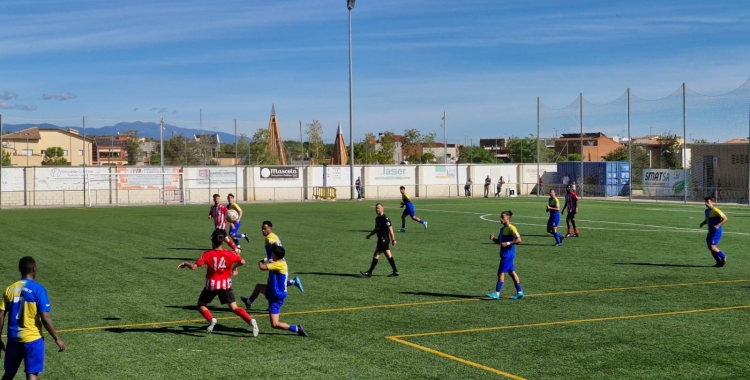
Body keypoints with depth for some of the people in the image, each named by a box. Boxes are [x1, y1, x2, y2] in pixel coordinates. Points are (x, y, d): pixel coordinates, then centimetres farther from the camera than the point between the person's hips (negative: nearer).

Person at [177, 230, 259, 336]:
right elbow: (242, 262, -8)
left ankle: (211, 319, -9)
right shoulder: (229, 254, -7)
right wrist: (234, 266, 12)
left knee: (201, 305, 17)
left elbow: (194, 267, -15)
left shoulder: (207, 254, -12)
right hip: (226, 284, 2)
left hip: (212, 284, -2)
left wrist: (185, 263, 5)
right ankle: (251, 320, -17)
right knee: (234, 308, 4)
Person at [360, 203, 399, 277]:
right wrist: (369, 235, 20)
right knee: (388, 255, 10)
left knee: (376, 255, -5)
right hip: (381, 239, 9)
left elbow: (390, 228, -18)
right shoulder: (377, 218, 13)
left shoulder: (385, 218, -15)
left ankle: (369, 272, -1)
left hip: (384, 239, -9)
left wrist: (393, 239, -19)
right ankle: (395, 271, 13)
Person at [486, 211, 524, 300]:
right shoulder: (502, 229, 15)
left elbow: (519, 240, -18)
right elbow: (499, 241, 22)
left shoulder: (511, 228, -13)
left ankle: (497, 294, -6)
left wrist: (508, 243, -23)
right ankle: (519, 292, 17)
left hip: (508, 254, -10)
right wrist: (493, 238, 2)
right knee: (512, 272, 12)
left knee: (501, 272, -8)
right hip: (505, 254, 10)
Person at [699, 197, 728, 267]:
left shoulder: (716, 210, -16)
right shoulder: (706, 211, 10)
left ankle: (723, 257, 11)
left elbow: (725, 218, -16)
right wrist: (703, 223, 5)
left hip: (716, 232, -9)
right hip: (710, 232, 9)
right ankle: (719, 262, 18)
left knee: (712, 247, -13)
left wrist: (718, 225, -26)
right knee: (710, 247, 7)